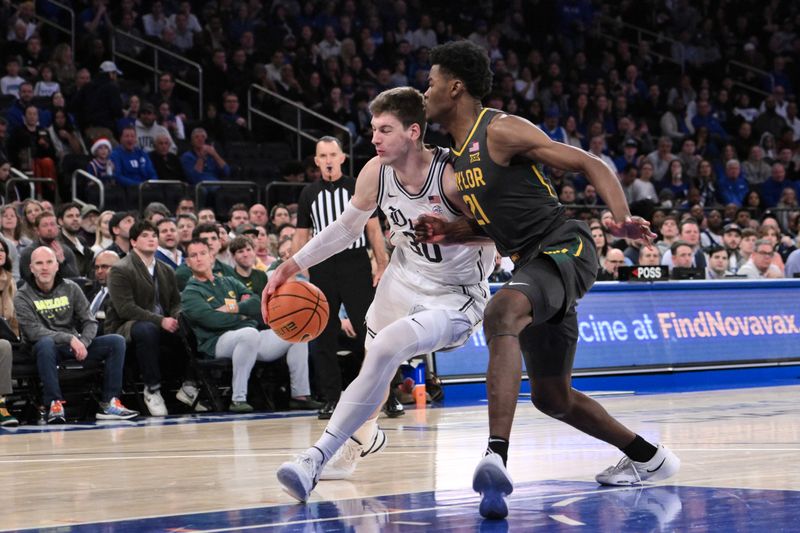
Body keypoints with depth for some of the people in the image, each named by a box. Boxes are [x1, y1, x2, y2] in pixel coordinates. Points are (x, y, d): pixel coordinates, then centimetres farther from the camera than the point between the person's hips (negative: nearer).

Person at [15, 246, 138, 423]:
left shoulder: (71, 289, 8)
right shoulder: (23, 297, -4)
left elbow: (90, 322, 6)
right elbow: (33, 332, -16)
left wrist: (82, 343, -16)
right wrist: (70, 339, -24)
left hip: (74, 344, 4)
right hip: (47, 348, -4)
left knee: (117, 342, -14)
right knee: (46, 343, -40)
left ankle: (109, 403, -19)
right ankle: (54, 405, -38)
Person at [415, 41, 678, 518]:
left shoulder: (500, 130, -11)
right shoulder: (461, 156, 16)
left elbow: (591, 165, -13)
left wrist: (621, 217, -30)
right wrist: (448, 232, 9)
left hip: (565, 248, -10)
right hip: (534, 264, 10)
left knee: (501, 312, -39)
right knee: (552, 396, 17)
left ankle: (497, 456, -52)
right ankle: (648, 458, 37)